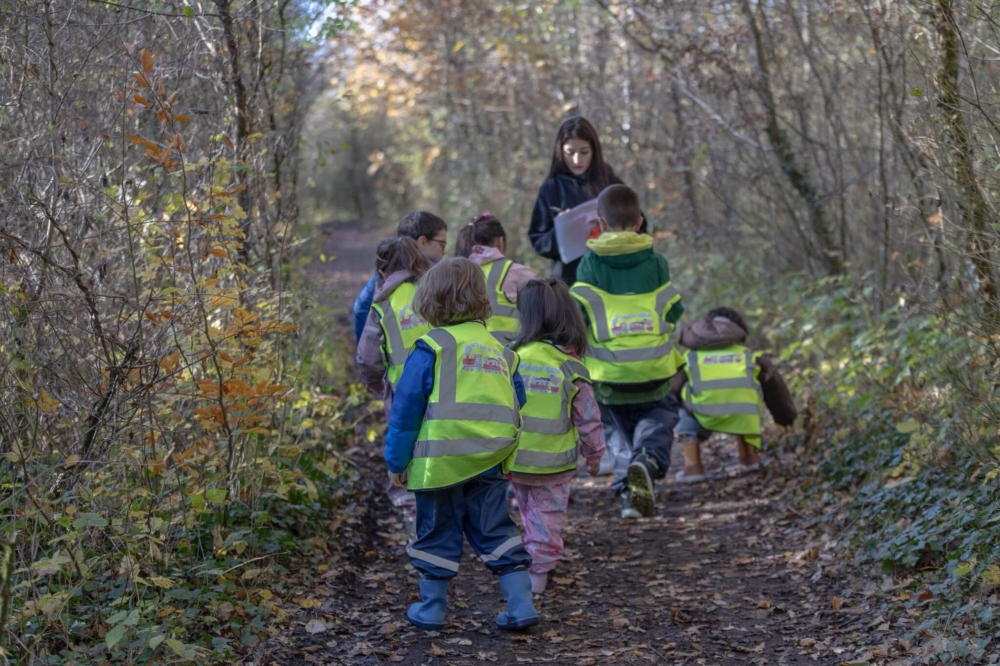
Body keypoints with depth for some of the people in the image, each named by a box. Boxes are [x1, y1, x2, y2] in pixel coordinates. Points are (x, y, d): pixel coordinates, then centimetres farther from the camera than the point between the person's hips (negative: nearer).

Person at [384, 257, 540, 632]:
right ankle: (521, 605, 6)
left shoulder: (432, 348, -7)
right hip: (489, 462, 4)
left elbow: (406, 408, -7)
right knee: (497, 531, 11)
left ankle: (431, 608, 18)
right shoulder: (500, 351, 11)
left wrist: (396, 460, 0)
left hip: (439, 460, -4)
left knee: (437, 534, 8)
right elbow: (516, 404, 17)